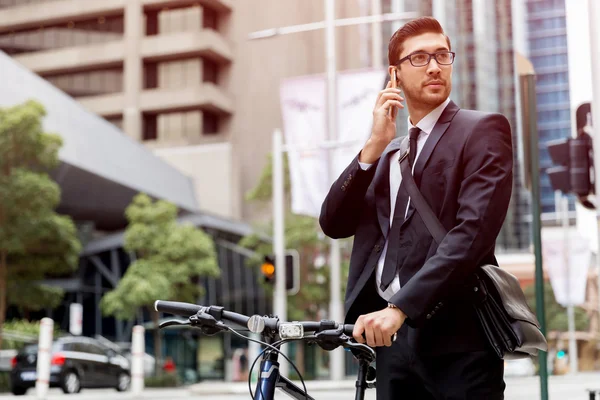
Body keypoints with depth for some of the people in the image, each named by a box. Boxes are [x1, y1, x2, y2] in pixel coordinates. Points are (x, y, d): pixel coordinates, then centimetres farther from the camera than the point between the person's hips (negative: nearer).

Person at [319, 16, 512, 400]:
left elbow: (473, 231, -14)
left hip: (456, 336, -5)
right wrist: (374, 147, -6)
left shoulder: (482, 130, 0)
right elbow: (334, 224, 6)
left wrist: (400, 306, -22)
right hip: (391, 332, 5)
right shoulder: (385, 149, 18)